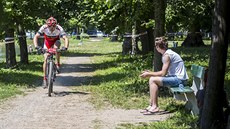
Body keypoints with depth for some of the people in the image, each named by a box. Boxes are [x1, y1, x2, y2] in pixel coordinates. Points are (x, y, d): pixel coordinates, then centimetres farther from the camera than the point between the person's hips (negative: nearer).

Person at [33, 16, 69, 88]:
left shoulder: (59, 29, -34)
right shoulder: (44, 28, -31)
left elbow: (66, 38, -41)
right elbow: (36, 37, -31)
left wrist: (65, 47, -60)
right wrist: (36, 46, -48)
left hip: (56, 41, -1)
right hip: (47, 42, 1)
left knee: (56, 47, -37)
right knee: (46, 59, -9)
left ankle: (58, 64, -17)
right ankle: (45, 79, -1)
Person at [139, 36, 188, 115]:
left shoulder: (167, 55, -16)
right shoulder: (168, 53, 14)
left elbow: (163, 73, -18)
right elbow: (164, 71, 16)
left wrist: (149, 74, -7)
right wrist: (150, 73, 16)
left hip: (179, 79, -10)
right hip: (176, 77, 10)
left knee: (153, 80, -16)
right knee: (152, 79, 9)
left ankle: (155, 107, -12)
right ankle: (151, 105, 7)